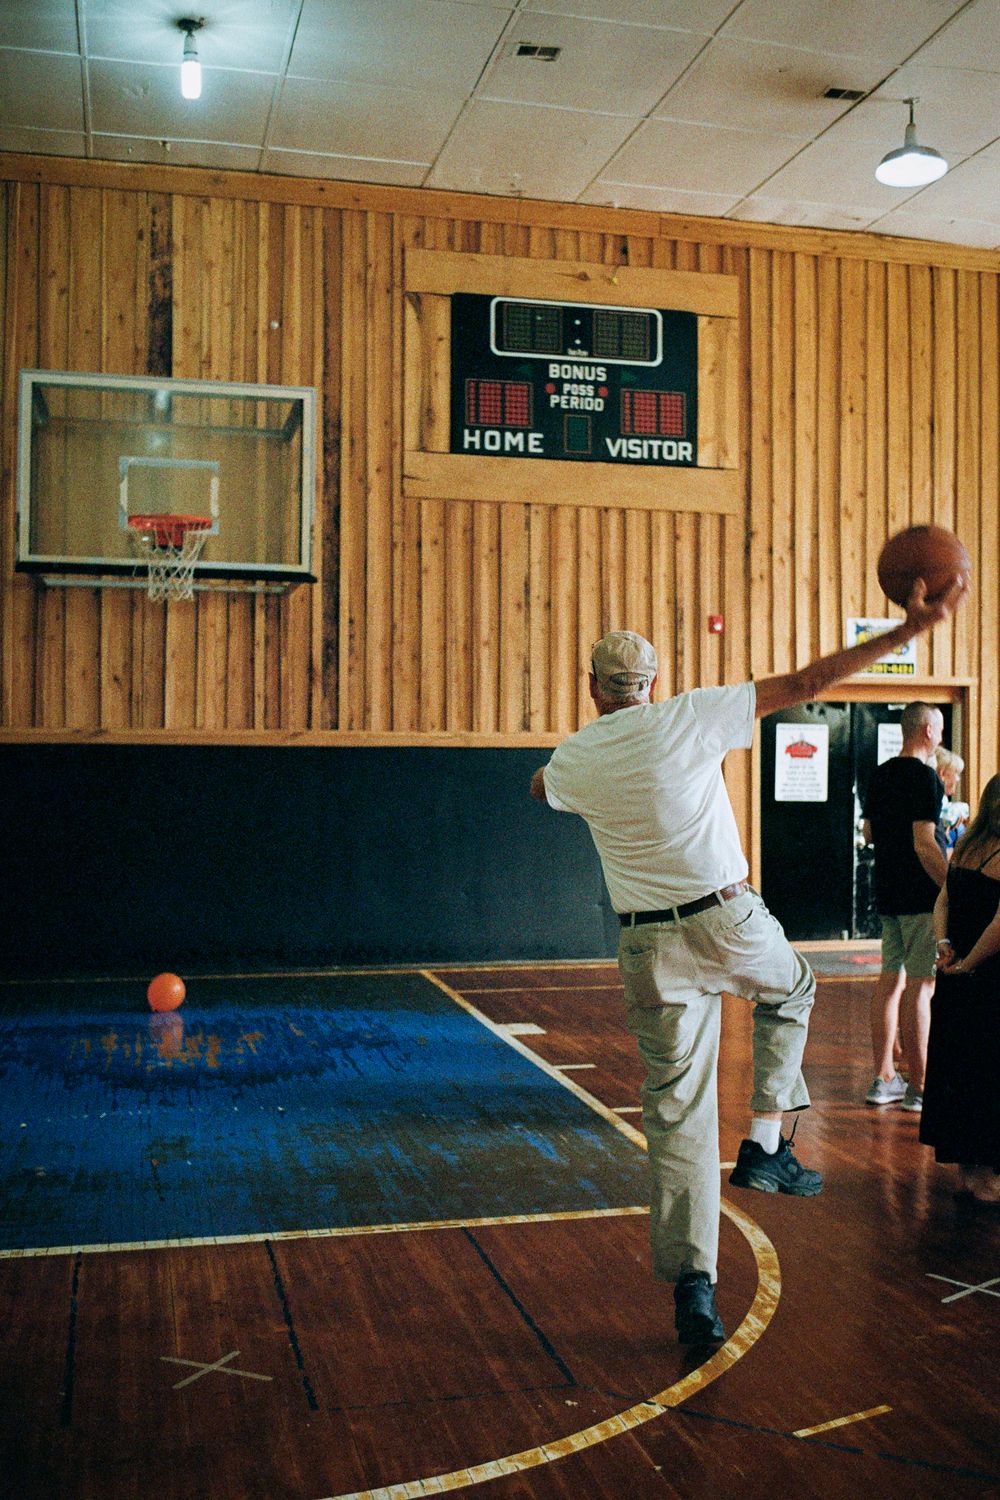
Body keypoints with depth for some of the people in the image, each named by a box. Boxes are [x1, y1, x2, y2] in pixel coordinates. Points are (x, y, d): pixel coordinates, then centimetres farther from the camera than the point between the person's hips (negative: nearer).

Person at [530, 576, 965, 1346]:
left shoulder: (575, 760, 3)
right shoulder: (689, 716, -7)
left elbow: (537, 789, 28)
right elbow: (805, 684, -8)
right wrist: (909, 629, -3)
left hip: (650, 948, 2)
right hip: (729, 921, -2)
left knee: (677, 1114, 7)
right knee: (792, 991, 31)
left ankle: (692, 1285, 5)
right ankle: (766, 1144, 21)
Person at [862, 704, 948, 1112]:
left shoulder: (880, 774, 11)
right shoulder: (924, 777, -14)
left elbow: (868, 832, 19)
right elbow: (924, 844, -20)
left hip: (888, 894, 8)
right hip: (922, 896, -8)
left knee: (891, 979, 11)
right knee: (920, 986, -5)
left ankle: (883, 1079, 16)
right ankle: (918, 1088, -1)